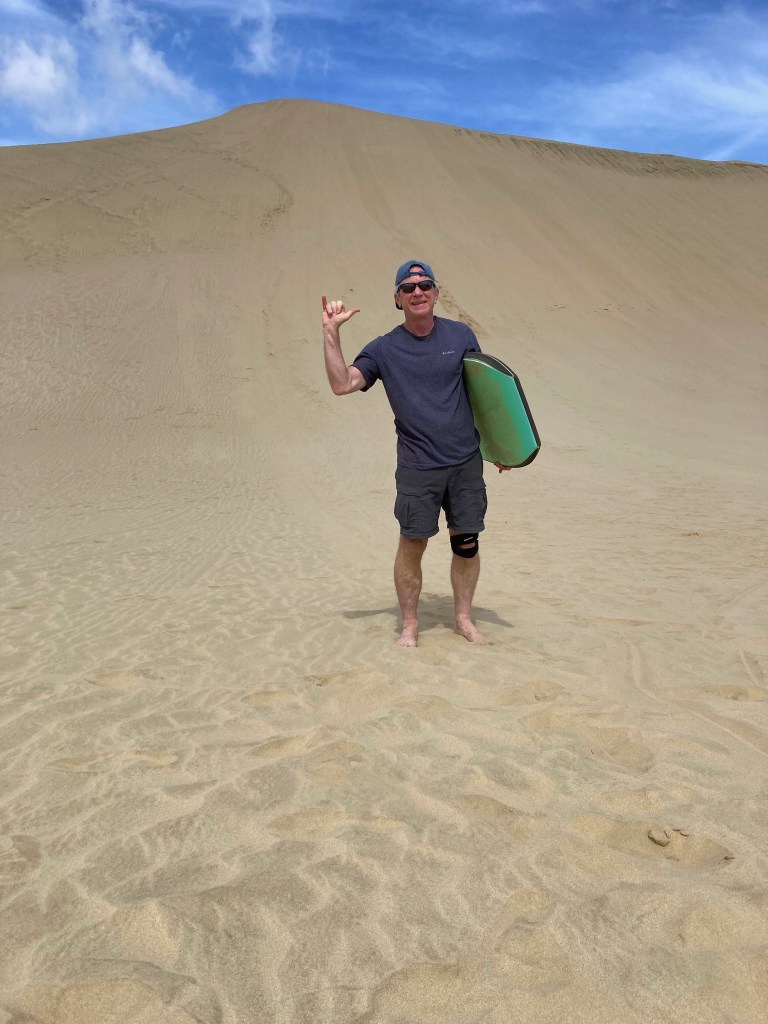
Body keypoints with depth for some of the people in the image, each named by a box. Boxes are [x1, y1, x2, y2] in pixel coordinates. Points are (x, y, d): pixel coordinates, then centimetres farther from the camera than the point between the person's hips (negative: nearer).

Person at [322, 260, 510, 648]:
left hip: (466, 460, 2)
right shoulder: (384, 349, 0)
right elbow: (342, 384, -11)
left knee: (467, 542, 8)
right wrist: (331, 332, -17)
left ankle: (464, 618, 25)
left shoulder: (461, 335, 5)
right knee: (412, 543, 1)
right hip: (417, 467, -2)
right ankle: (409, 624, 18)